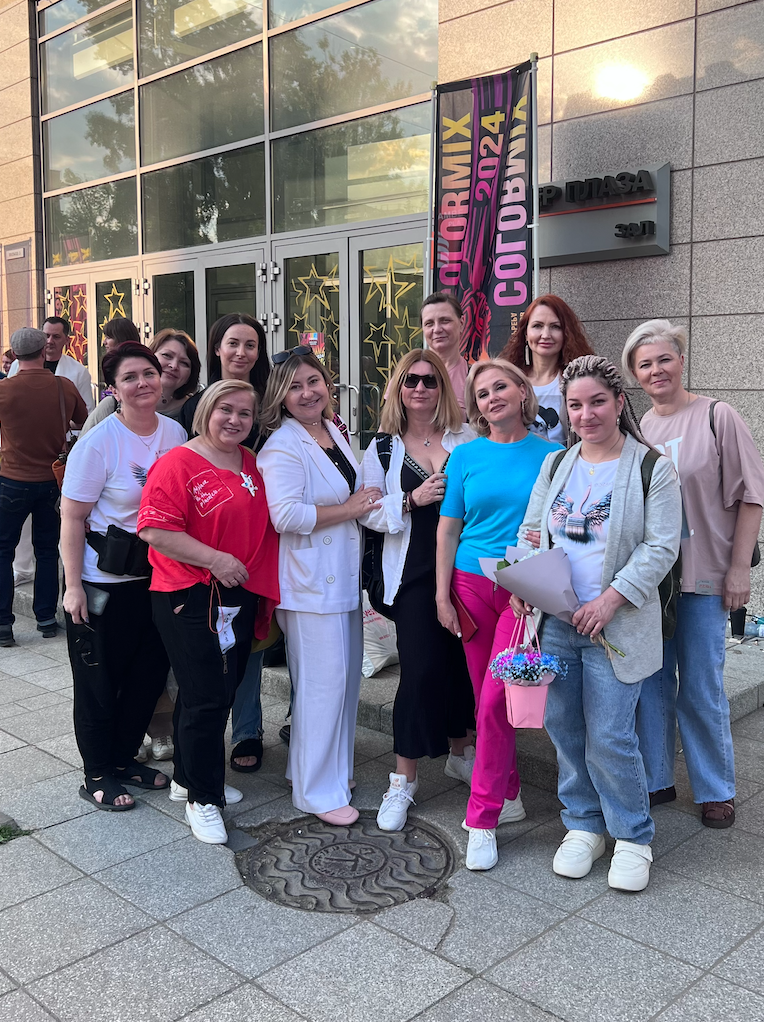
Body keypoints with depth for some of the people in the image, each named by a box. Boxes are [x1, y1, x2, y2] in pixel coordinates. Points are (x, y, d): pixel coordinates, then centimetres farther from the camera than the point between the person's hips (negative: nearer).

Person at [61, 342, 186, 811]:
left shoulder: (175, 433, 1)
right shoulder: (98, 442, -15)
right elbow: (72, 518, -13)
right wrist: (73, 585, -16)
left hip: (157, 575, 6)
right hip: (103, 579, -6)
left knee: (151, 672, 15)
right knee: (99, 679, 7)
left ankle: (125, 758, 35)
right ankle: (98, 776, 24)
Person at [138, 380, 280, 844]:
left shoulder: (253, 465, 11)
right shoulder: (179, 464, -11)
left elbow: (266, 522, 24)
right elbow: (155, 528, -19)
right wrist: (214, 559, -22)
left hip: (241, 597, 7)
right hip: (191, 598, -7)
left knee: (222, 694, 16)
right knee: (206, 698, -4)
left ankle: (191, 777, 34)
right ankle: (203, 799, 12)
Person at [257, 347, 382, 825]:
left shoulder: (334, 431, 12)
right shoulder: (283, 446, -15)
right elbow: (286, 515, -27)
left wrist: (362, 501, 8)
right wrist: (350, 508, -17)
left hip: (344, 575, 9)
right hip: (311, 581, -9)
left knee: (347, 674, 15)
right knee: (323, 681, -3)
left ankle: (335, 767, 33)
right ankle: (317, 790, 11)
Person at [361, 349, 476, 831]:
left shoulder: (467, 438, 6)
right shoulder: (383, 447, 7)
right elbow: (369, 512, 1)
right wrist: (412, 499, -13)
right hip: (414, 571, -1)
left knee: (464, 660, 9)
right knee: (421, 669, -6)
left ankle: (461, 751, 34)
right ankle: (404, 779, 9)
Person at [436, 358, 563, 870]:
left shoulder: (550, 455, 2)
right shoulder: (467, 456, 6)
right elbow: (448, 528, 8)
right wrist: (442, 594, 3)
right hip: (473, 583, 3)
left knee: (496, 699, -10)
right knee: (486, 698, 8)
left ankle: (483, 819, 1)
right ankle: (510, 796, 27)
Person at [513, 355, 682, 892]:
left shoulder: (652, 468, -4)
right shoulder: (555, 465, 12)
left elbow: (661, 547, -8)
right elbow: (531, 530, 16)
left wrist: (611, 599, -18)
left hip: (615, 625, -5)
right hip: (555, 621, 5)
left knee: (610, 736, -4)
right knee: (563, 726, 11)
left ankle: (633, 837, 18)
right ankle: (584, 826, 29)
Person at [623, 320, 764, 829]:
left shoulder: (717, 417, -5)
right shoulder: (634, 429, 7)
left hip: (703, 577, -4)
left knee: (702, 690, 3)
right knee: (651, 682, 11)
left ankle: (716, 790, 21)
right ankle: (656, 779, 27)